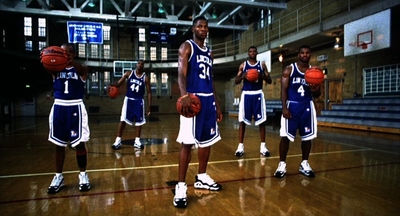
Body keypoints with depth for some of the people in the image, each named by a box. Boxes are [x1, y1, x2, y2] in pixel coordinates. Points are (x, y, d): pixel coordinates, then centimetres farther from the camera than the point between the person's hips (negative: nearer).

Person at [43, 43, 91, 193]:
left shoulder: (81, 69, -1)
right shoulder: (56, 69, 5)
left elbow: (80, 69, -25)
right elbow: (49, 68, -18)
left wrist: (70, 61, -47)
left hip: (75, 107, -3)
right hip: (59, 107, 3)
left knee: (79, 143, 0)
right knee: (59, 144, 10)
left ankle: (83, 175, 15)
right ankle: (58, 177, 23)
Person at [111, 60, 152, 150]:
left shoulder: (145, 78, -2)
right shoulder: (128, 73, 0)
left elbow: (149, 92, 1)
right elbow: (118, 83, 0)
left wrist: (149, 106, -4)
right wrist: (112, 86, -24)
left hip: (139, 101, 1)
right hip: (128, 99, 0)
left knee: (139, 121, 4)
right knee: (123, 120, -5)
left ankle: (137, 141, 15)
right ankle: (118, 141, 3)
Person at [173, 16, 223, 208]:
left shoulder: (209, 53, 21)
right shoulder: (186, 47, 0)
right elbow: (181, 74, -15)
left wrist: (217, 105, 19)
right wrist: (184, 95, -33)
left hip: (208, 99, 8)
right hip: (193, 98, -8)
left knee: (207, 140, 12)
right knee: (187, 142, -8)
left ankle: (202, 178, 28)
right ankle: (181, 186, 1)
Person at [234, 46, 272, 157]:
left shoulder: (262, 64, 7)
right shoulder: (243, 65, 7)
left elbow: (270, 81, 6)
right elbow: (236, 81, 5)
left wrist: (262, 76, -14)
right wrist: (242, 76, -15)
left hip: (258, 94, 0)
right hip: (246, 94, 0)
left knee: (261, 120, 1)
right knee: (242, 120, -1)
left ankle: (263, 146, 11)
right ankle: (241, 146, 7)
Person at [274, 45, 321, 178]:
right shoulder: (289, 69, 1)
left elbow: (317, 95, 10)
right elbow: (283, 89, -5)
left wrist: (315, 90, -14)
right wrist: (284, 107, -16)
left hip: (307, 106, 4)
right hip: (291, 105, -3)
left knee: (307, 136, 7)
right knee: (285, 136, -5)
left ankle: (304, 164, 22)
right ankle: (282, 164, 7)